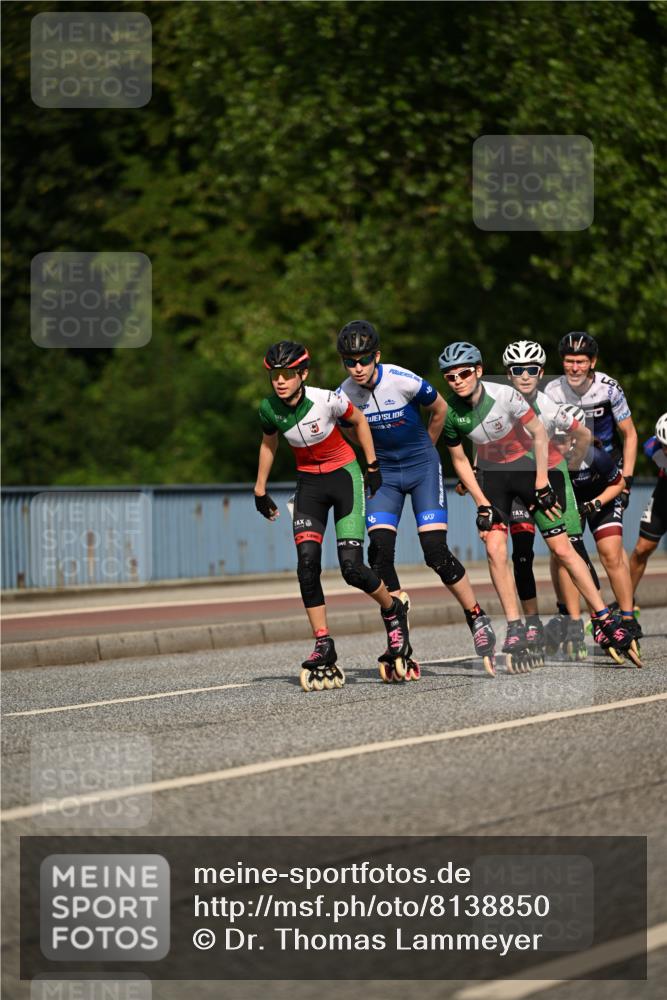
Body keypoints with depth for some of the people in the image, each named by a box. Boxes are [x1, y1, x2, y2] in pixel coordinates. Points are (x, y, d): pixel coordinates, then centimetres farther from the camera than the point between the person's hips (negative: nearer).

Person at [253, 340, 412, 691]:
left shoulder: (327, 400, -23)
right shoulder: (269, 409, -12)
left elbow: (359, 421, -2)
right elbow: (269, 443, 10)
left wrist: (372, 466, 3)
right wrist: (260, 489, 15)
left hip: (345, 477, -3)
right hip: (309, 482, 4)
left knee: (351, 567, -12)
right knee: (307, 565, -13)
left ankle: (393, 612, 18)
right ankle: (324, 649, -7)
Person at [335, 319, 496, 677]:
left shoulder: (404, 381, -21)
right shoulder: (344, 396, -13)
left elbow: (440, 410, -1)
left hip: (422, 467, -3)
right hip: (382, 472, 3)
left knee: (436, 552, -13)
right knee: (380, 551, -14)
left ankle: (477, 618, 5)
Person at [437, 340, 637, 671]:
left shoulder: (504, 395, -24)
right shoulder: (451, 414, -15)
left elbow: (540, 435, -15)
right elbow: (459, 460, -1)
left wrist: (542, 486, -16)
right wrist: (482, 503, -7)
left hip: (528, 467, -3)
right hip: (491, 474, 3)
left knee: (562, 548, -5)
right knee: (495, 550, -15)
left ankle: (604, 618, 3)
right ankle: (515, 629, -5)